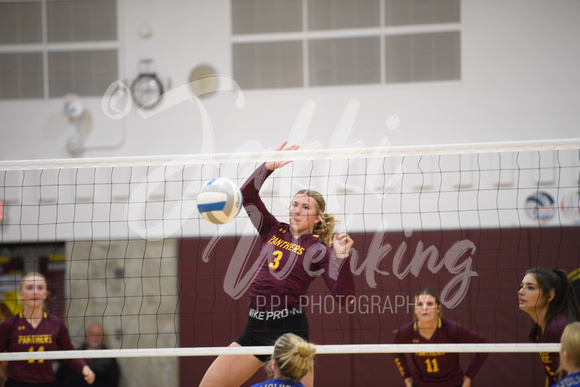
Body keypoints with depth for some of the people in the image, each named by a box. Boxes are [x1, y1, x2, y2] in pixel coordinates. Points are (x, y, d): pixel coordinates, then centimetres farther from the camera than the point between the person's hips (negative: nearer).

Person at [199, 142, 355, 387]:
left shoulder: (318, 250, 0)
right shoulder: (272, 231, 14)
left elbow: (344, 296, -9)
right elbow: (247, 194, 8)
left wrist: (341, 257, -20)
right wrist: (268, 167, -5)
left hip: (289, 330, -5)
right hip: (255, 327, 5)